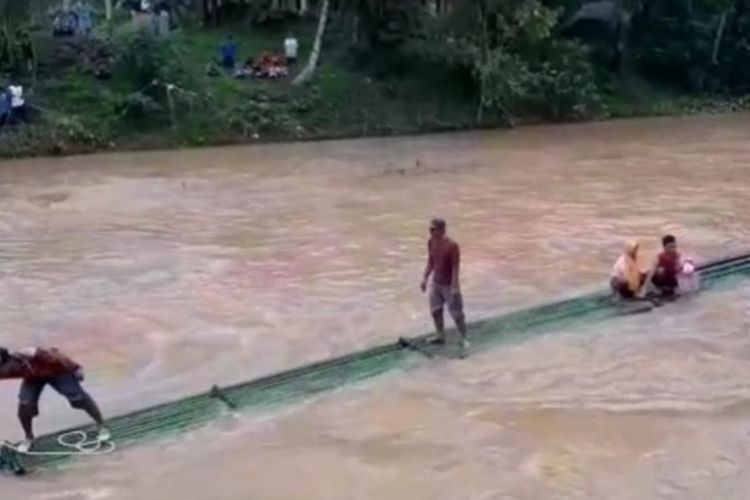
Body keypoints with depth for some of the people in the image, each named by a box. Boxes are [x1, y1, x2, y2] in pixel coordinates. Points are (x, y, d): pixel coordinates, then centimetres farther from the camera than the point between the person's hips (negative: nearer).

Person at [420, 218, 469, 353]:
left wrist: (454, 287, -21)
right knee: (435, 311, 14)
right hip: (436, 283, 7)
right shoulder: (431, 243, -3)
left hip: (449, 285, -7)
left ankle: (464, 340, 19)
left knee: (456, 314, 3)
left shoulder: (452, 246, -24)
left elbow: (455, 268, -20)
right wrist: (425, 278, 8)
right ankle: (441, 336, 33)